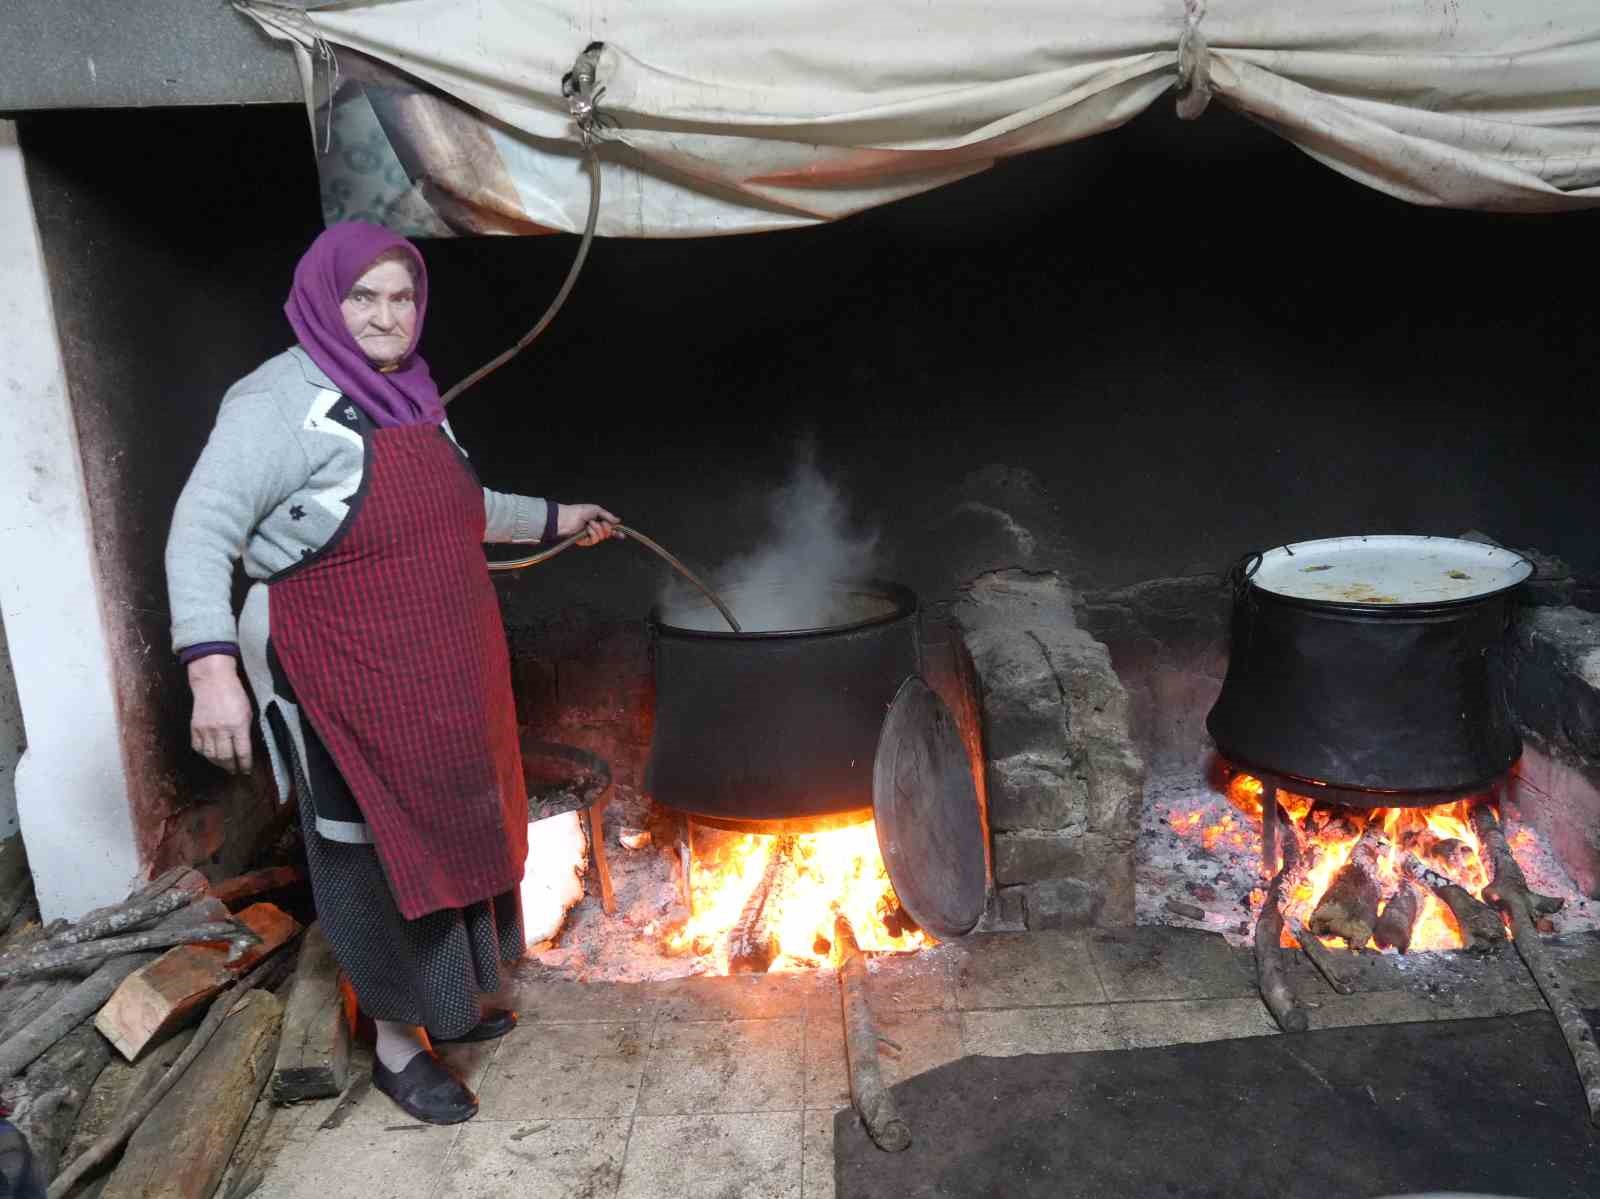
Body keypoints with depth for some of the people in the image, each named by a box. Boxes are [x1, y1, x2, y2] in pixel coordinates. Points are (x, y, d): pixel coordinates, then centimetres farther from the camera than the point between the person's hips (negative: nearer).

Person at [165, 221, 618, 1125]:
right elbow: (204, 530, -24)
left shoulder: (411, 398, 9)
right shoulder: (283, 402, -17)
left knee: (447, 828, 20)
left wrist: (553, 519, 32)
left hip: (440, 676, 8)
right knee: (379, 854, 4)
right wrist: (212, 664, -37)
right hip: (349, 685, -8)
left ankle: (449, 996, 41)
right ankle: (397, 1044, 23)